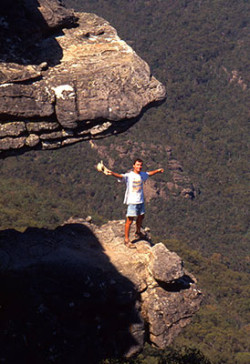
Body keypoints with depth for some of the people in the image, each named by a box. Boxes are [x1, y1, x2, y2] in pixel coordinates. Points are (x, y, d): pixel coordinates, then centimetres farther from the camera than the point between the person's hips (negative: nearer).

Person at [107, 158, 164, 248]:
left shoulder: (142, 175, 7)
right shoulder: (128, 176, -15)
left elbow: (149, 173, 28)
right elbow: (120, 176, -32)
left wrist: (158, 171, 45)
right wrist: (112, 173, -53)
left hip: (141, 201, 7)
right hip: (132, 201, -7)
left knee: (141, 217, 23)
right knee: (130, 220, -4)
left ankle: (138, 232, 47)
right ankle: (126, 240, 3)